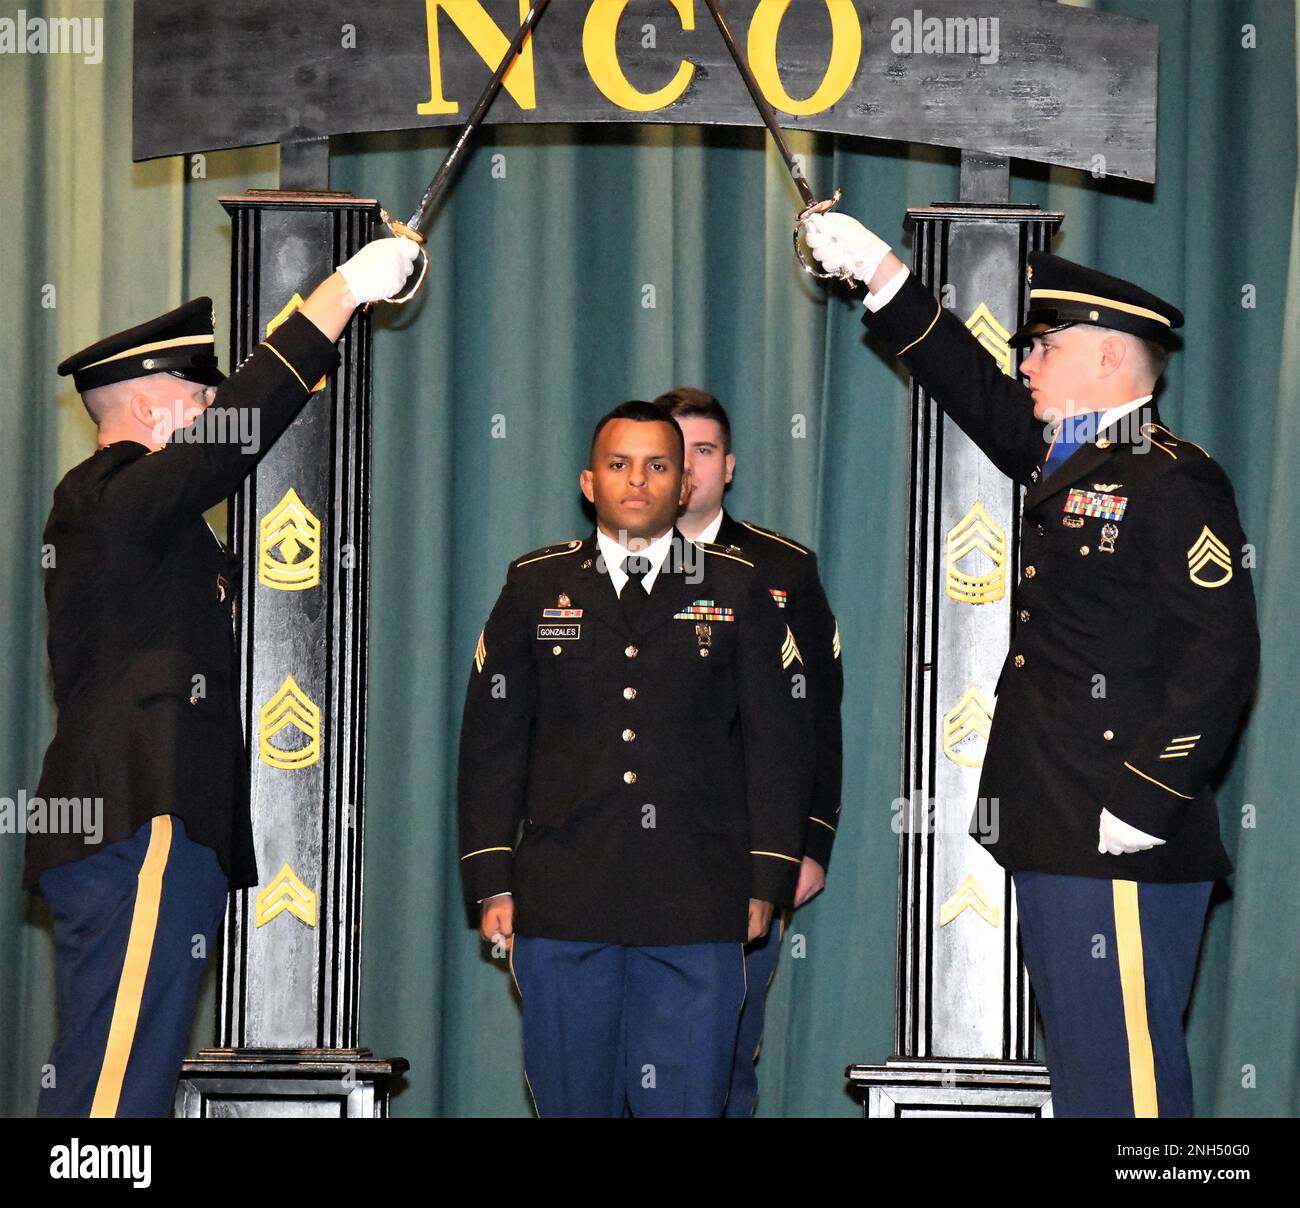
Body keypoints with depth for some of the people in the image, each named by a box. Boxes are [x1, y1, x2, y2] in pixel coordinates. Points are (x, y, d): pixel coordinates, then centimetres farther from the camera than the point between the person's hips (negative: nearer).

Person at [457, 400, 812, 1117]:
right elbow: (491, 741, 9)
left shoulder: (737, 592, 8)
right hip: (562, 903, 1)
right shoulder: (536, 588, 10)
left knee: (685, 1103, -1)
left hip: (697, 910, -1)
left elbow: (778, 743, 7)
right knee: (571, 1099, 5)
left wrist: (765, 882, 1)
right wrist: (492, 882, 3)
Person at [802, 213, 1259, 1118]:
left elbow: (1219, 658, -18)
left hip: (1122, 848, -10)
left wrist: (1144, 803, -21)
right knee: (1082, 1072, 12)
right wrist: (878, 273, 28)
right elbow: (977, 389, 30)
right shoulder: (1067, 464, 15)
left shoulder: (1173, 482, -12)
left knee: (1125, 1077, -9)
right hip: (1053, 839, 10)